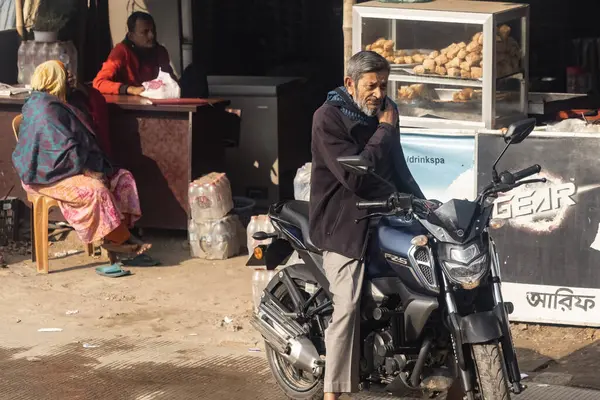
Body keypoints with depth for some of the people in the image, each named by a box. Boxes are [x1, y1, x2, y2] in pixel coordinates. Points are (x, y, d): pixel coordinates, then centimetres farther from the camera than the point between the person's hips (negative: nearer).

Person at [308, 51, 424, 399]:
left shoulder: (386, 111, 12)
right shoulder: (328, 118, -12)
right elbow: (354, 176, -23)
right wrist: (384, 131, -15)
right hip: (344, 223, -7)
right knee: (348, 308, -19)